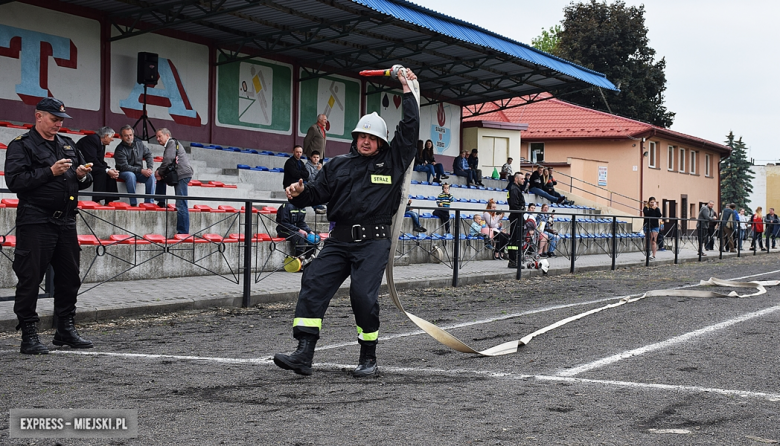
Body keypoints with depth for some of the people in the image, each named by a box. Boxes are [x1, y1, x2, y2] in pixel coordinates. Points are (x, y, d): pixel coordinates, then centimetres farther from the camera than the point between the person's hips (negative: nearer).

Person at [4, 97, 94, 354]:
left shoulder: (68, 145, 18)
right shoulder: (21, 145, -2)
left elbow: (84, 182, 24)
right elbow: (14, 180, -14)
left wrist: (83, 175, 0)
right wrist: (50, 172, -18)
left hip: (66, 222, 7)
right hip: (35, 224, -6)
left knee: (69, 277, 10)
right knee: (30, 279, -3)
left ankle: (66, 330, 21)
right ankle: (29, 335, 3)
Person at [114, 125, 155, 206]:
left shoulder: (139, 143, 1)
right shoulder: (119, 150, -15)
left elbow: (148, 155, 7)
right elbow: (124, 167, -21)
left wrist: (150, 168, -12)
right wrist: (141, 171, -30)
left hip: (139, 172, 4)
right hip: (124, 172, -4)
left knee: (151, 175, -24)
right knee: (131, 175, -37)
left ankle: (149, 201, -22)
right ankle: (133, 203, -35)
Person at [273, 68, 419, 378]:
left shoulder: (392, 162, 9)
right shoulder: (339, 165, 17)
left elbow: (410, 128, 4)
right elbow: (318, 193, 15)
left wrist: (408, 88, 5)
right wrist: (300, 193, -7)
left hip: (374, 241, -3)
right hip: (340, 239, 4)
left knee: (364, 294, -16)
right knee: (313, 284, -11)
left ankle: (368, 357, 3)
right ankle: (304, 354, -13)